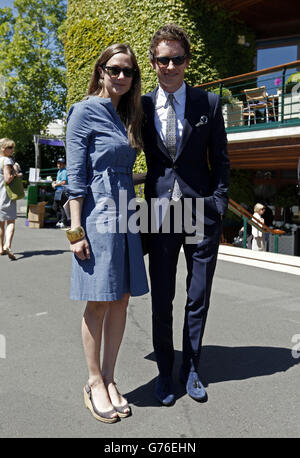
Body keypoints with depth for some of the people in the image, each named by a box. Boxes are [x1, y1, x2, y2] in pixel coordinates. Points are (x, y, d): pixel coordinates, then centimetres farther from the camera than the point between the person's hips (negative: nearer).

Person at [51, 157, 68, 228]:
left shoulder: (64, 172, -11)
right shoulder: (59, 171, 20)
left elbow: (64, 182, -20)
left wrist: (55, 185, -10)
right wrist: (54, 182, 9)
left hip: (62, 191, -10)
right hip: (58, 191, 10)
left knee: (62, 207, -8)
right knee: (55, 207, 13)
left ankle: (64, 222, -4)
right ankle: (60, 220, 23)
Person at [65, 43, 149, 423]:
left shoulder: (127, 116, 17)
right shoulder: (84, 112, -4)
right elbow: (76, 176, -10)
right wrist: (75, 230, -15)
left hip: (125, 216, 7)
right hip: (98, 217, -7)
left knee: (121, 300, 8)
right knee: (98, 303, 1)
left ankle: (109, 379, 21)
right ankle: (94, 383, 17)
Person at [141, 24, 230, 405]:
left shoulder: (209, 103, 3)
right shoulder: (142, 106, 4)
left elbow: (220, 160, 5)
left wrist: (219, 206, -4)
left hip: (202, 212, 0)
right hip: (160, 212, 1)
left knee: (198, 298, 9)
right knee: (161, 299, 9)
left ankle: (190, 370, 30)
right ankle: (164, 371, 29)